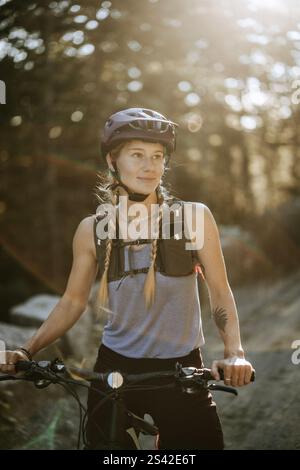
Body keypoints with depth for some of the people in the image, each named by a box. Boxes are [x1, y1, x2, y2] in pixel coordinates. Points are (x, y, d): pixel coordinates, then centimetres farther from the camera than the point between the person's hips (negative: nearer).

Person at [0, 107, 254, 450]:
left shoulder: (194, 217, -7)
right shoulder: (93, 229, -3)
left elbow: (220, 294, -4)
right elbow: (73, 301, 5)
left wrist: (234, 353, -19)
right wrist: (28, 350, -6)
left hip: (180, 371, -1)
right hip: (114, 369, 1)